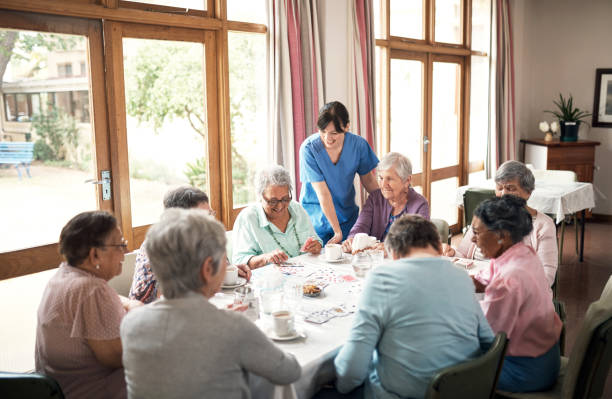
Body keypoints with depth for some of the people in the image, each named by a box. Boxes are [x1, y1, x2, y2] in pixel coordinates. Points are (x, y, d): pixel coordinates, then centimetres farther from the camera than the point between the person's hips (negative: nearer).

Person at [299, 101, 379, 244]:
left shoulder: (358, 145, -11)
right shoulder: (309, 148, -20)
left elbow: (368, 180, 5)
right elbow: (323, 193, -21)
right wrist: (337, 231, -20)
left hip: (348, 216, 3)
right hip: (316, 219, -3)